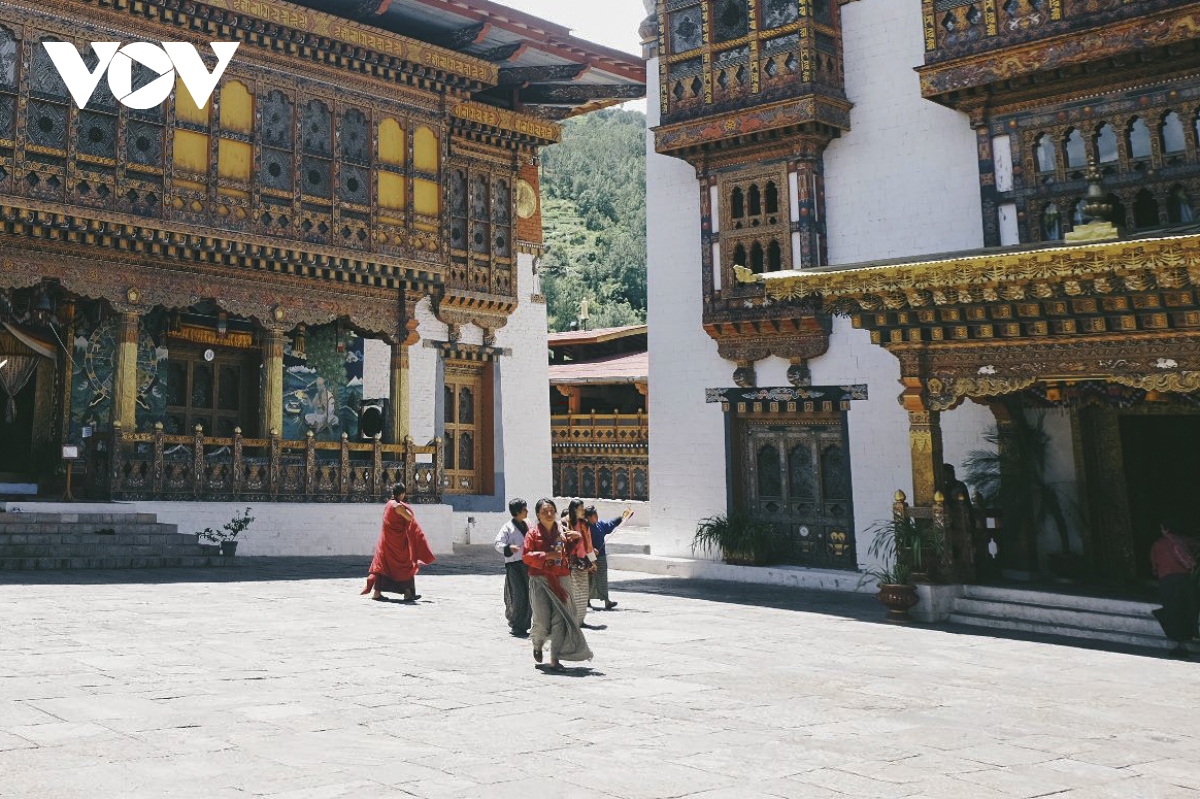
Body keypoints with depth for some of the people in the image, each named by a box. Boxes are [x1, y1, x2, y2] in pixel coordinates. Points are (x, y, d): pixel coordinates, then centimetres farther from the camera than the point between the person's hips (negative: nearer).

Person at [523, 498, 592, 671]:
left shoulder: (562, 532, 10)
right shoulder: (533, 533, 1)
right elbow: (526, 556, -6)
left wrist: (576, 539, -2)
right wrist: (547, 556, -17)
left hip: (561, 580, 3)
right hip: (540, 580, -3)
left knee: (560, 620, -4)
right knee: (542, 620, -7)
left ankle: (555, 660, 0)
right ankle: (537, 644, 28)